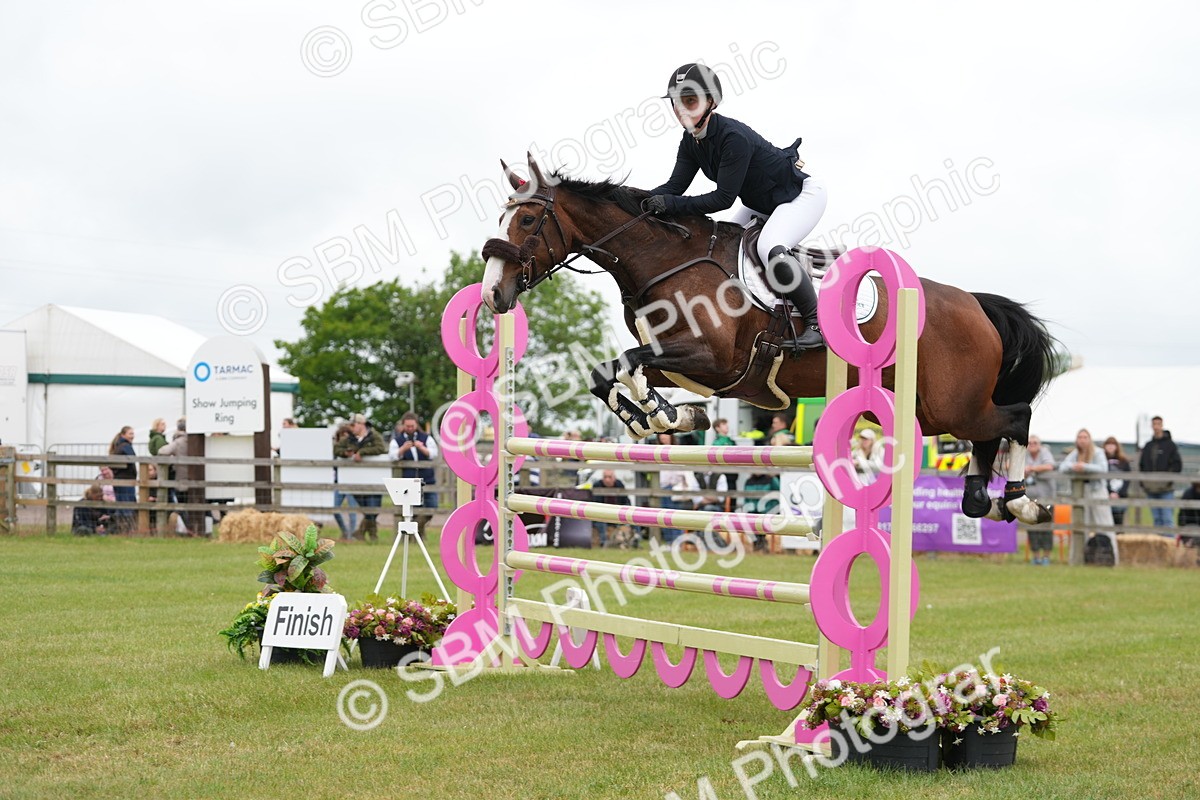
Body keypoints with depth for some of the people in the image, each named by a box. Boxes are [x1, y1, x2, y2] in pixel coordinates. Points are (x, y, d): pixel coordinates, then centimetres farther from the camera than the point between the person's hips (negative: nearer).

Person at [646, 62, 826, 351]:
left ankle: (817, 322, -17)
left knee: (770, 248, -32)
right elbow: (675, 186, -9)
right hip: (761, 205, 10)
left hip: (802, 194, -10)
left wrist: (671, 204, -36)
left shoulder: (734, 137, -32)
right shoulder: (691, 143, -5)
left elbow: (723, 198, -32)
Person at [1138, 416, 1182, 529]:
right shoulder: (1148, 446, 13)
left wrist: (1170, 479, -13)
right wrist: (1142, 481, 6)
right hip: (1151, 489, 5)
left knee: (1166, 519, -8)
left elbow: (1177, 464, -4)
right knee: (1157, 519, 8)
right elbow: (1142, 465, 17)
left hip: (1166, 489, -5)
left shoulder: (1169, 444, -1)